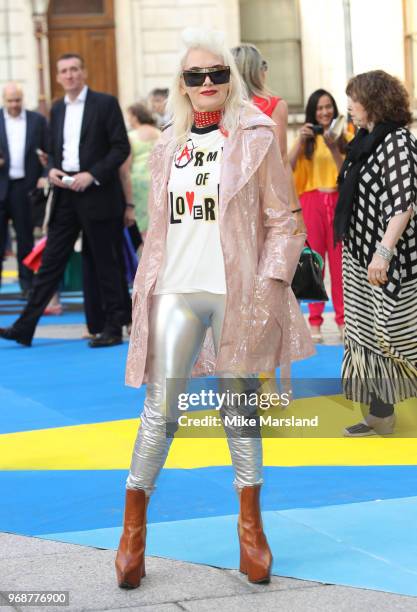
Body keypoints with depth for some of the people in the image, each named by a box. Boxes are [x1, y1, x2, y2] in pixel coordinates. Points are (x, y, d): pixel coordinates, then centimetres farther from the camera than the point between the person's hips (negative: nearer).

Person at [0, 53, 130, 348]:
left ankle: (114, 329, 9)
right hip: (65, 193, 5)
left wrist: (92, 175, -16)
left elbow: (122, 147, -7)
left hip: (96, 194, -5)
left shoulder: (105, 103, -3)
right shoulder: (57, 109, 15)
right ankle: (25, 327, 3)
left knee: (105, 262, 1)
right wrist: (52, 170, 0)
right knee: (51, 260, 4)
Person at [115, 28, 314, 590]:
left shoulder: (255, 139, 2)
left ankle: (250, 524, 17)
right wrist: (143, 287, 11)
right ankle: (133, 529, 4)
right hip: (176, 292, 3)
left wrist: (270, 286, -9)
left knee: (240, 408, 5)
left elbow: (281, 222, 0)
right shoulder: (169, 147, 14)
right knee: (160, 410, -2)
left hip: (237, 292, -2)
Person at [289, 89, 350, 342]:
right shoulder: (307, 138, 7)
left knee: (339, 261, 1)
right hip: (312, 202, 0)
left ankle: (343, 319, 8)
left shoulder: (344, 137, 6)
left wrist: (333, 148, -14)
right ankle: (315, 322, 4)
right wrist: (300, 141, -16)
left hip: (338, 202, 0)